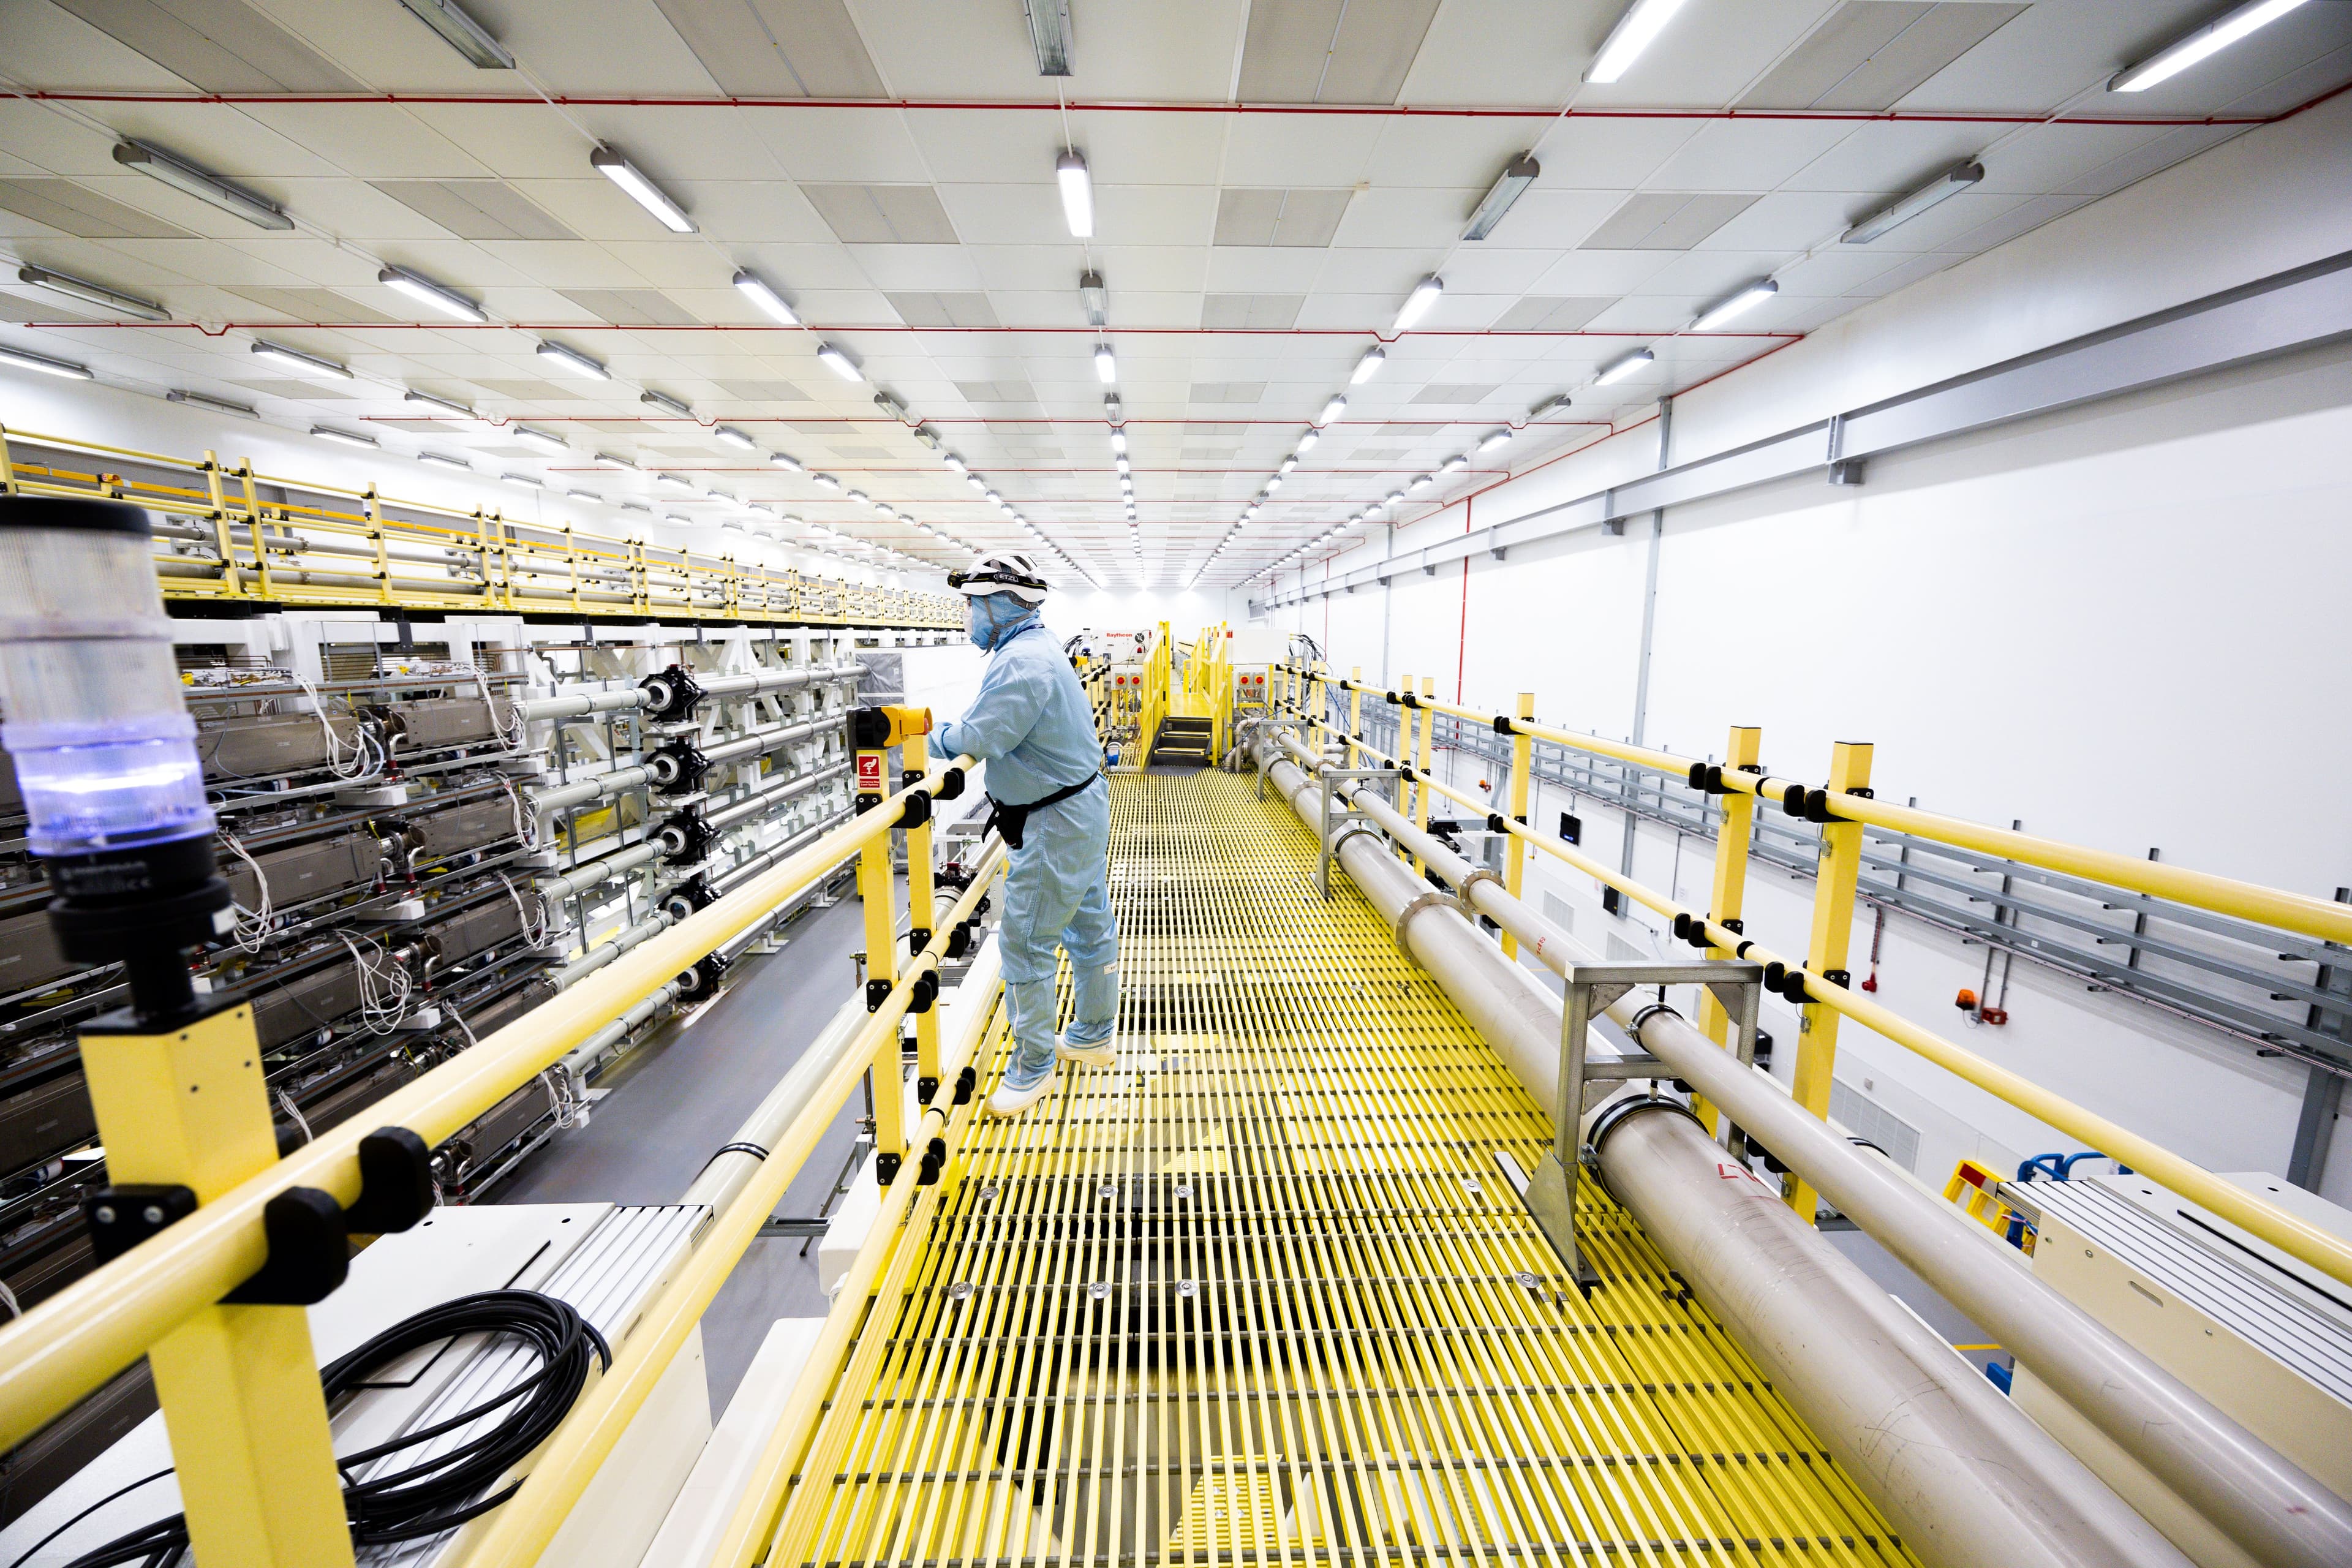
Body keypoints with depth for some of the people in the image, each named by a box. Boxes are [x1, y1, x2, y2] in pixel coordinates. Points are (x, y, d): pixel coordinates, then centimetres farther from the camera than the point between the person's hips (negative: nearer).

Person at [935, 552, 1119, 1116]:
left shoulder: (1020, 662, -22)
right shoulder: (1040, 647, 13)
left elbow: (981, 738, -24)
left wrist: (942, 736, -5)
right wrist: (959, 731, 5)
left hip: (1055, 825, -11)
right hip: (1083, 806, 11)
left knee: (1026, 942, 0)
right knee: (1089, 925, 19)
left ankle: (1032, 1067, 16)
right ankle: (1093, 1036, 36)